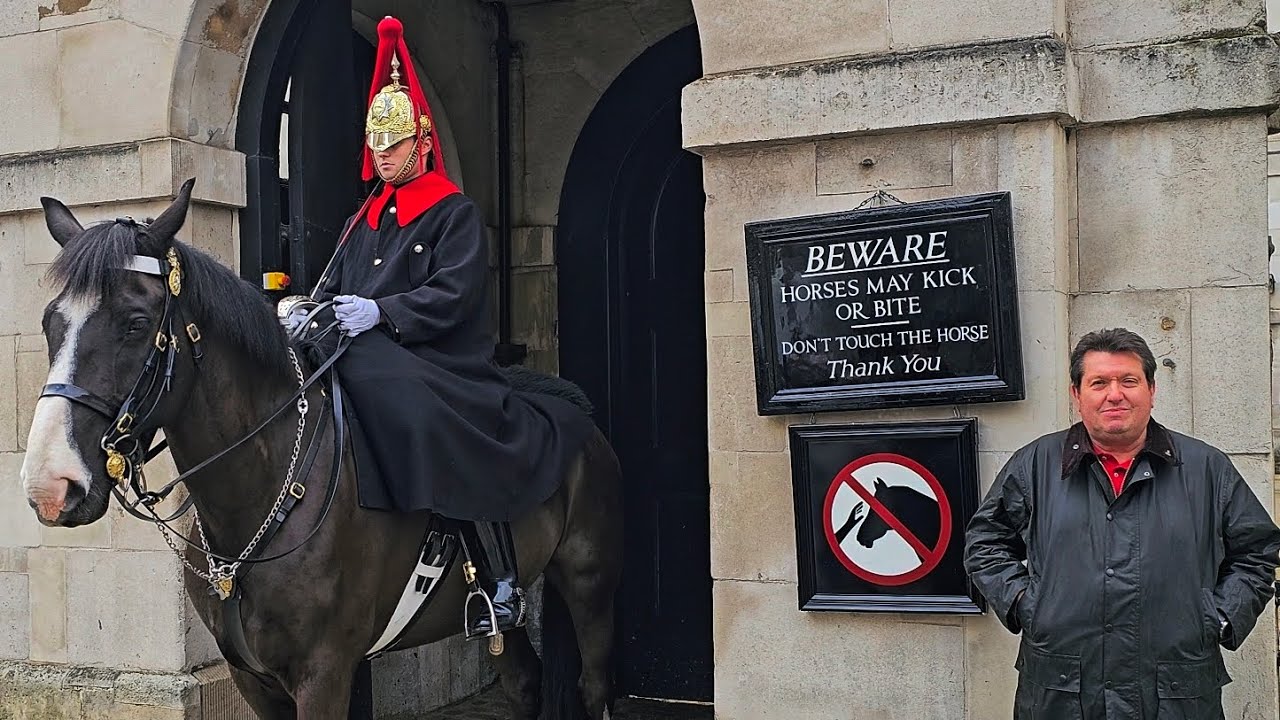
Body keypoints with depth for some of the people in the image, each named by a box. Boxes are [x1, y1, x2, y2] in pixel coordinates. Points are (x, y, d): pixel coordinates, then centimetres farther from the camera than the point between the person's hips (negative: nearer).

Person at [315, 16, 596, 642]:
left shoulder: (456, 214, 1)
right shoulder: (364, 221, 22)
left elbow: (454, 294, -13)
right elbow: (334, 288, 19)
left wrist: (380, 312, -25)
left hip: (439, 368, -7)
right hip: (369, 362, 7)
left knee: (429, 424, -33)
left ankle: (500, 585, -23)